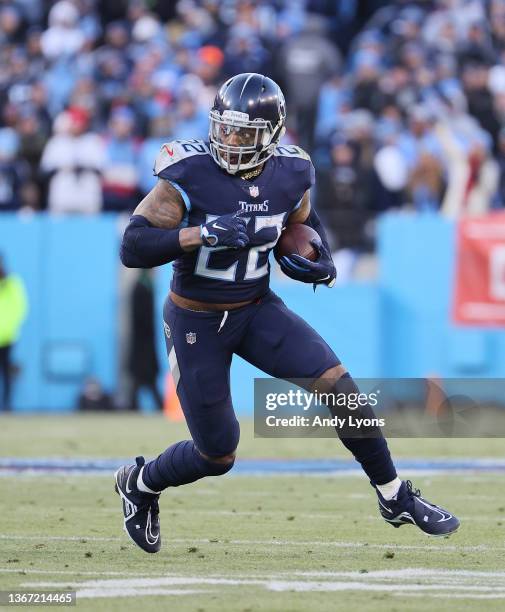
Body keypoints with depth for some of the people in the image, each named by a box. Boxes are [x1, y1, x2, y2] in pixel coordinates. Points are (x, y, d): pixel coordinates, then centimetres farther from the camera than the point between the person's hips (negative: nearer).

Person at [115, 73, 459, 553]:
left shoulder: (288, 176, -7)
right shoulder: (190, 175, -22)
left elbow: (303, 222, 16)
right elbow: (132, 248, -27)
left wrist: (320, 265, -5)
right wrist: (208, 232, -37)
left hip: (257, 310, 4)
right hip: (197, 321, -4)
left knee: (339, 387, -12)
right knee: (216, 456, 3)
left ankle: (395, 498, 7)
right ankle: (139, 483, 35)